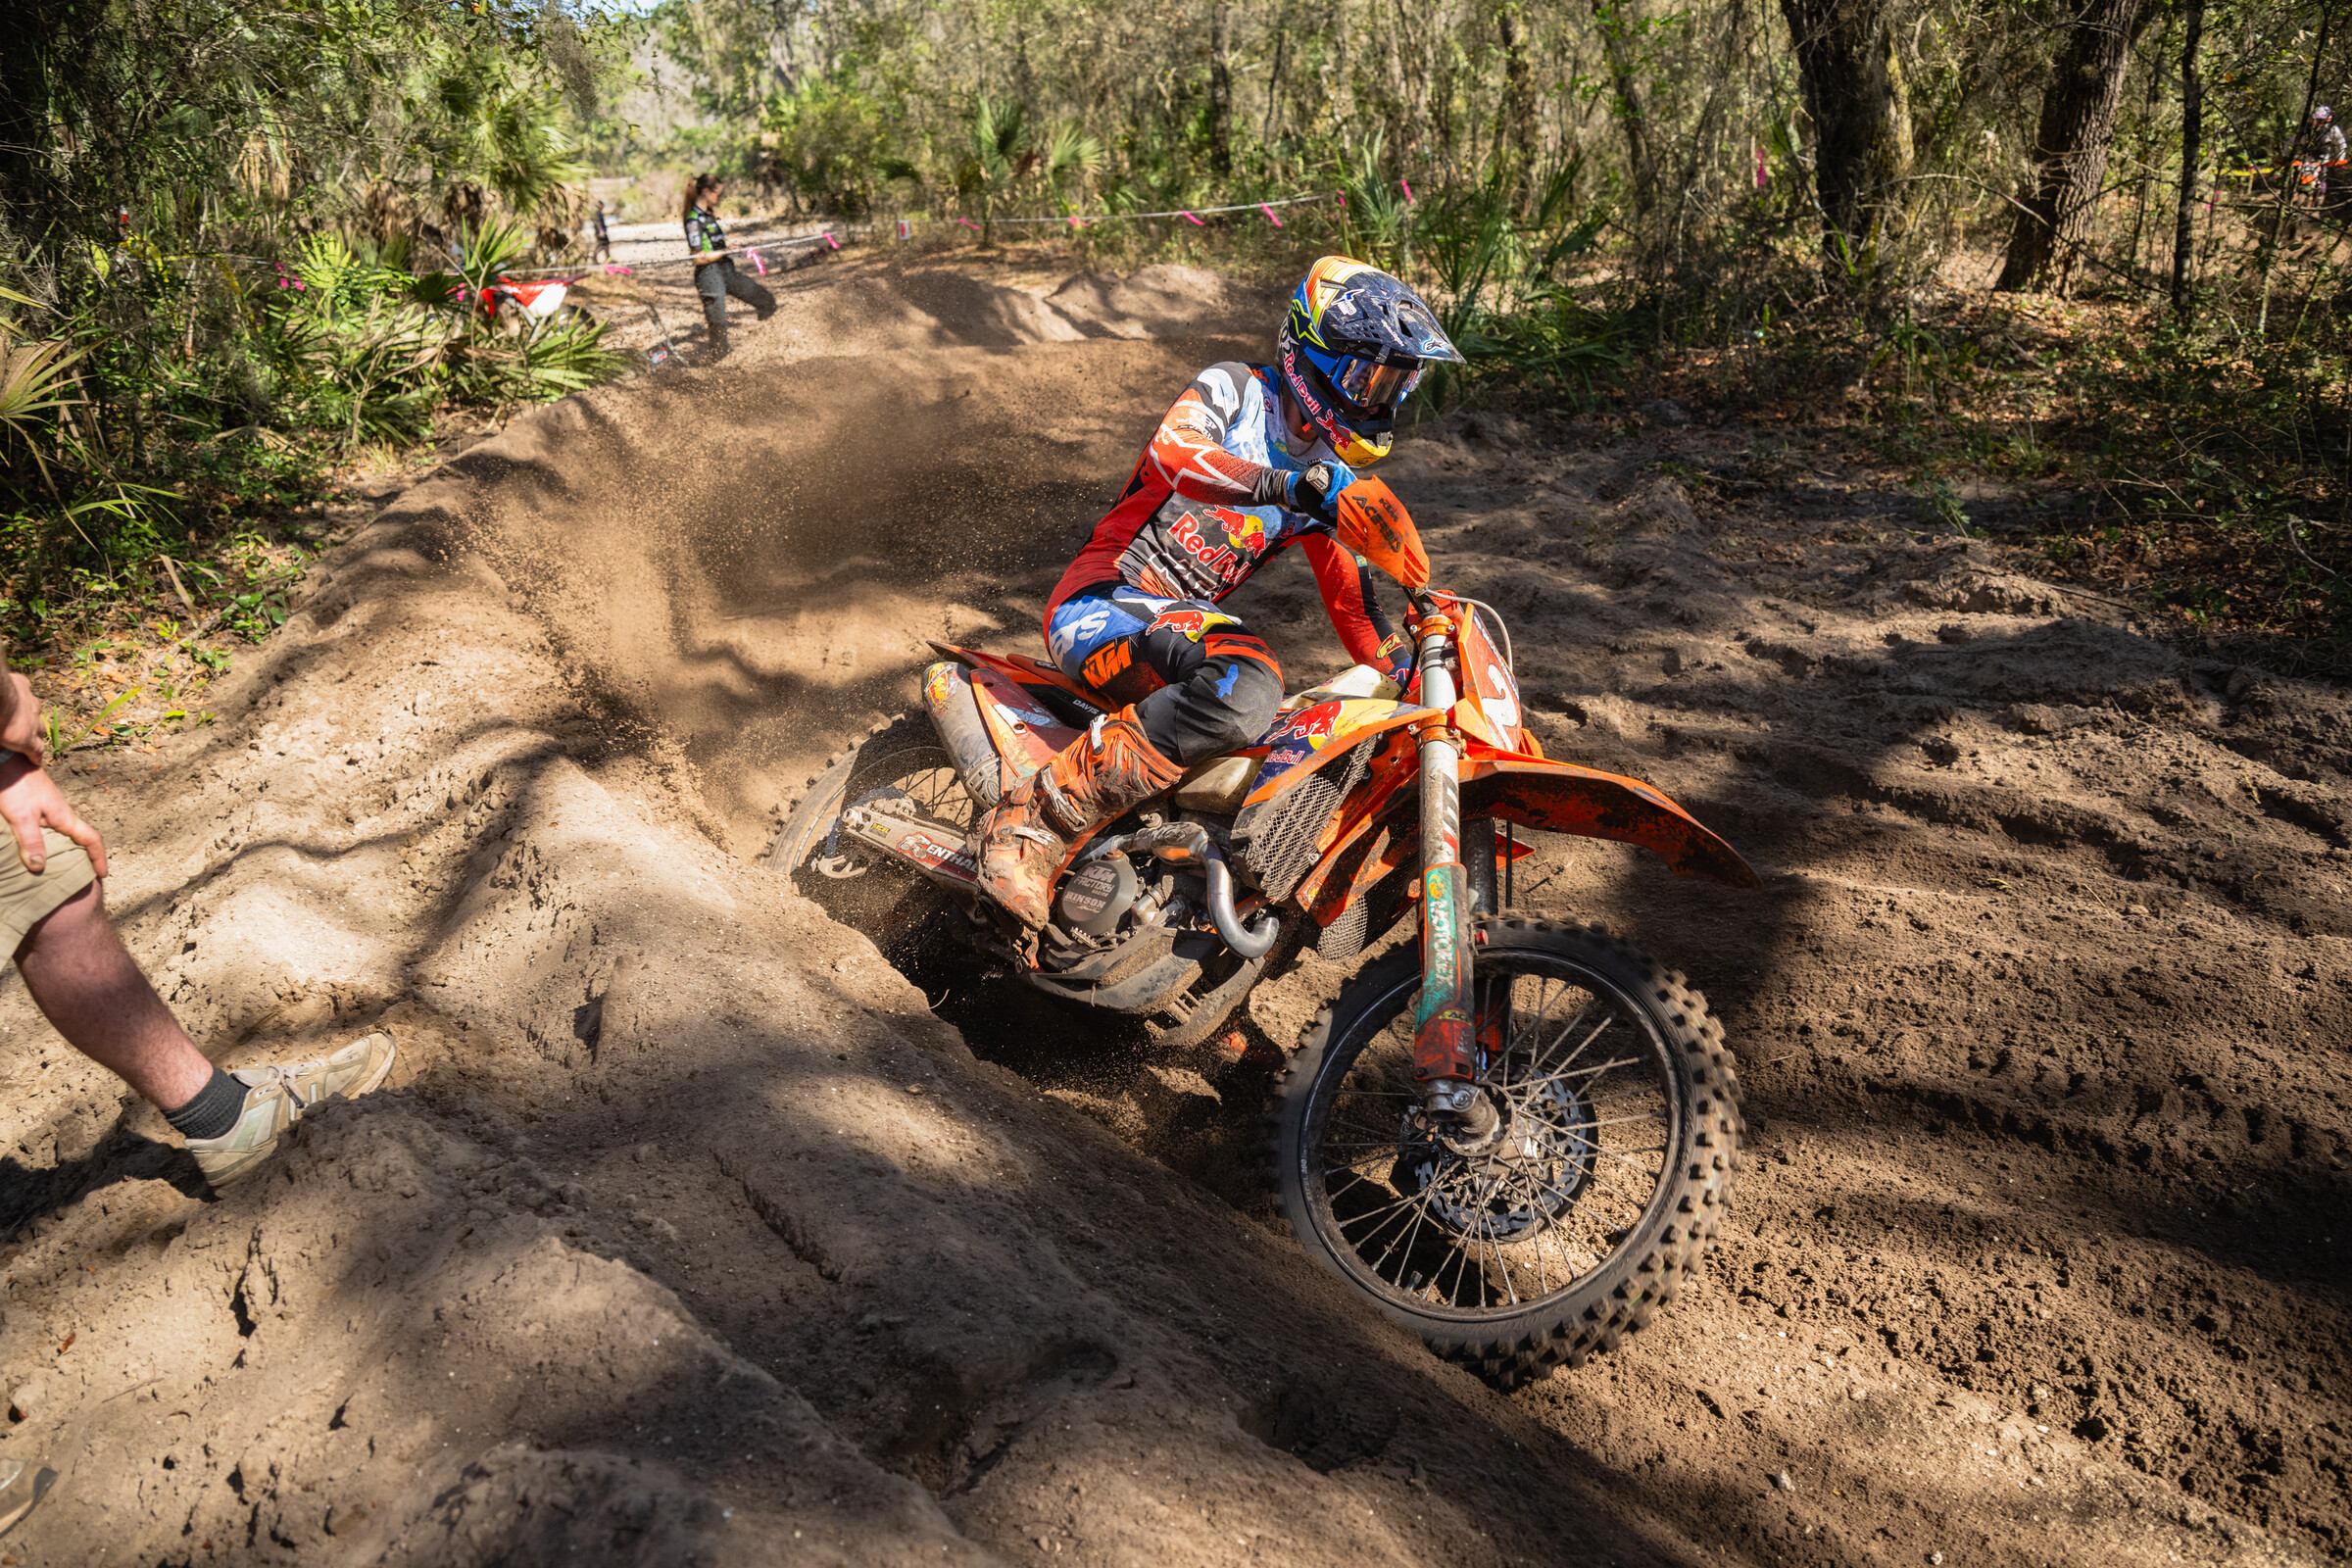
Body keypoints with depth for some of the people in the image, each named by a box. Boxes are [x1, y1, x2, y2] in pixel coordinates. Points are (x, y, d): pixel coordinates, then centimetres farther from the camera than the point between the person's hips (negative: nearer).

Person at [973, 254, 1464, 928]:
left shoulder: (1334, 480, 17)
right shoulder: (1233, 390, -3)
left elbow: (1350, 597, 22)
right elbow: (1172, 453, -25)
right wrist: (1280, 484, -39)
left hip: (1189, 620, 8)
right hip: (1105, 600, -8)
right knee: (1246, 688, -35)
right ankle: (1034, 816, -32)